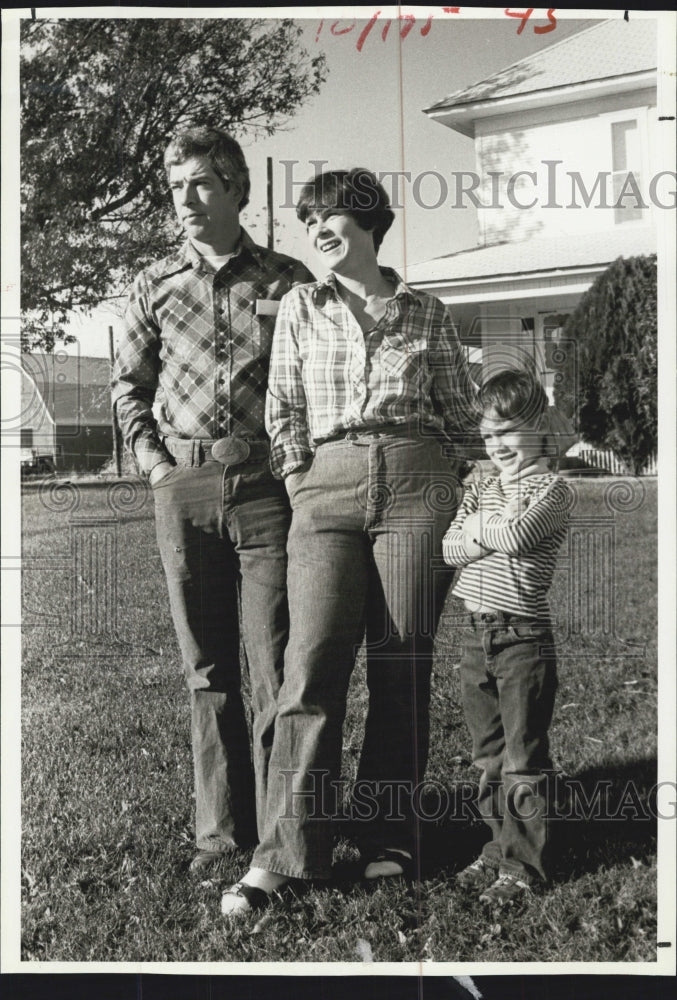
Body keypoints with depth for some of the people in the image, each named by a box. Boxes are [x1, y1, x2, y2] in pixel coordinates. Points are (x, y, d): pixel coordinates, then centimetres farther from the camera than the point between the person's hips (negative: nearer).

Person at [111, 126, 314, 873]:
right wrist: (148, 454, 6)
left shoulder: (287, 282, 3)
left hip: (266, 487, -2)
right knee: (207, 671, 9)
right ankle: (221, 829, 19)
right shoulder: (156, 285, 10)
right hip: (183, 491, 3)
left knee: (275, 667, -2)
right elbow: (128, 383, 18)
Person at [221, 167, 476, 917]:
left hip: (416, 481, 0)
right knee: (314, 658, -11)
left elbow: (460, 407, 17)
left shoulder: (426, 314, 12)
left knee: (403, 663, 0)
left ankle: (390, 841, 11)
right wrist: (298, 482, 0)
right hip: (328, 486, 0)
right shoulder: (300, 307, 13)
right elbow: (283, 407, 10)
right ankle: (283, 854, -6)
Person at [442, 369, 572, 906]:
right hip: (478, 635, 7)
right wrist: (497, 533, -15)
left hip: (524, 638, -6)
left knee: (524, 759, 0)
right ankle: (499, 849, 28)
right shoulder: (479, 489, 13)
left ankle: (525, 865, 10)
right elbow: (450, 549, 1)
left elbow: (518, 535, -23)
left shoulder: (551, 489, -6)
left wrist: (480, 528, -6)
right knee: (489, 755, 15)